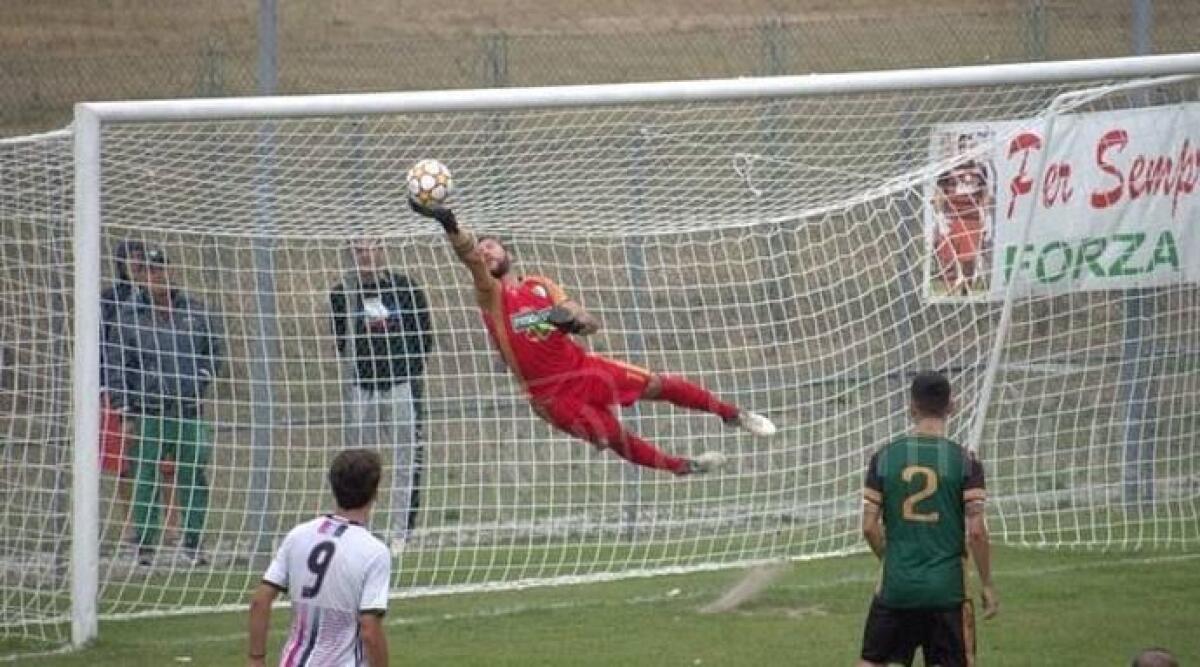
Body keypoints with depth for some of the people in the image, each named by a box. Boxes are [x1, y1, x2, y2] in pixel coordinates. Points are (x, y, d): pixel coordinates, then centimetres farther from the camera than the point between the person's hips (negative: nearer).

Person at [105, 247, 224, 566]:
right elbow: (116, 363, 4)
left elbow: (215, 349, 18)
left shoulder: (195, 311, 10)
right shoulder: (129, 315, 4)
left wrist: (203, 377, 3)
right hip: (149, 412, -2)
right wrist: (122, 404, -3)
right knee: (146, 479, -3)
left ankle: (192, 543, 11)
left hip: (190, 410, 2)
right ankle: (145, 544, 3)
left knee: (194, 477, 2)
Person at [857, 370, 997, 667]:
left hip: (896, 587, 2)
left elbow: (869, 527, 0)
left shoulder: (885, 457, -1)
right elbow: (976, 532, -9)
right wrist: (987, 586, 2)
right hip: (946, 588, -2)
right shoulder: (965, 461, -6)